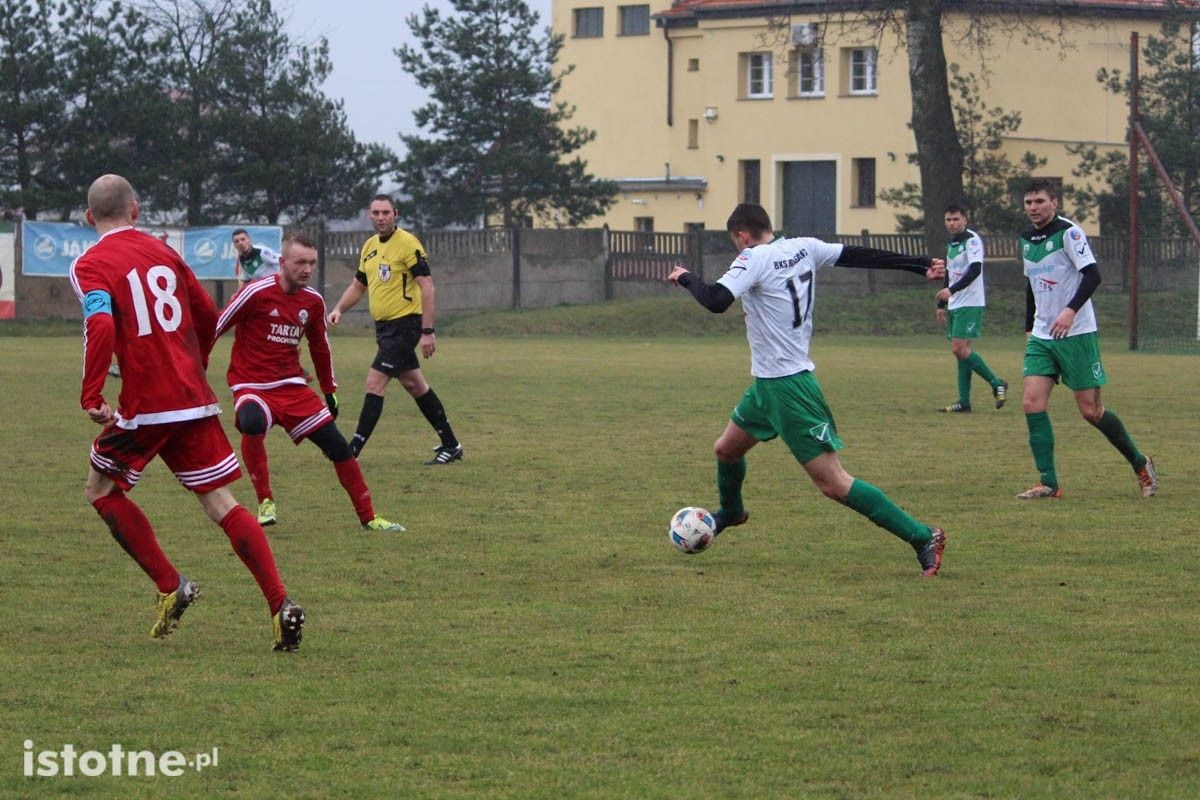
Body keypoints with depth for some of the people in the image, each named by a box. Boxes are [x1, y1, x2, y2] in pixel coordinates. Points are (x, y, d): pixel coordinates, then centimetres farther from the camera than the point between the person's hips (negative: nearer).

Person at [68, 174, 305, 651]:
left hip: (144, 404, -5)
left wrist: (90, 396, -20)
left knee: (102, 491, 17)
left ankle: (171, 587, 8)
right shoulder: (163, 253, 14)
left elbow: (101, 326, -23)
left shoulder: (90, 266, -4)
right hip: (196, 399, 5)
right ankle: (280, 605, -9)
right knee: (221, 504, 4)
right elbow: (208, 318, 21)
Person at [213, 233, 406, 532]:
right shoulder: (257, 293, -14)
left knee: (336, 444, -2)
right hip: (251, 384, -5)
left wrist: (330, 391, 24)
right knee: (252, 424, -38)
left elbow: (320, 347, 20)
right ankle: (265, 501, -17)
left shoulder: (313, 301, 4)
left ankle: (368, 517, 13)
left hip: (293, 386, 5)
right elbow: (215, 328, -9)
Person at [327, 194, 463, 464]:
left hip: (405, 324, -9)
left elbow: (426, 285, -17)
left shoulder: (408, 244, -13)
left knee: (374, 383, -12)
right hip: (384, 326, 9)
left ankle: (353, 450, -11)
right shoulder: (370, 246, 12)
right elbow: (358, 285, 23)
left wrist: (428, 331, -21)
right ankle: (450, 445, 22)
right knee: (414, 384, 13)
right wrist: (339, 309, 4)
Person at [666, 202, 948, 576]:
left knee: (833, 482, -11)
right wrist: (921, 265, 8)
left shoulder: (755, 259, -17)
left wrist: (685, 278, -9)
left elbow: (716, 300, -28)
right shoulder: (804, 248, 5)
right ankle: (731, 511, 56)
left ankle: (922, 536, -12)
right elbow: (862, 256, 6)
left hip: (788, 387, -10)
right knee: (726, 448, 27)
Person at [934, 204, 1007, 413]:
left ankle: (997, 384, -3)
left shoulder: (972, 240, -10)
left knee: (960, 349, -15)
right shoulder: (951, 244, 18)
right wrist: (941, 305, 23)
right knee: (959, 351, 5)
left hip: (970, 304, -9)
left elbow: (975, 269, -24)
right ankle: (964, 402, 6)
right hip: (954, 306, 9)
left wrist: (951, 290, -32)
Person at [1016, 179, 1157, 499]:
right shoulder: (1026, 238, 11)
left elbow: (1092, 275, -19)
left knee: (1090, 410, -3)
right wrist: (1029, 327, 20)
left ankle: (1140, 464, 17)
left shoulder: (1068, 233, -11)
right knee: (1031, 402, -8)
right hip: (1041, 336, 7)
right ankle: (1048, 483, -5)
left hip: (1076, 333, -7)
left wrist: (1071, 310, -31)